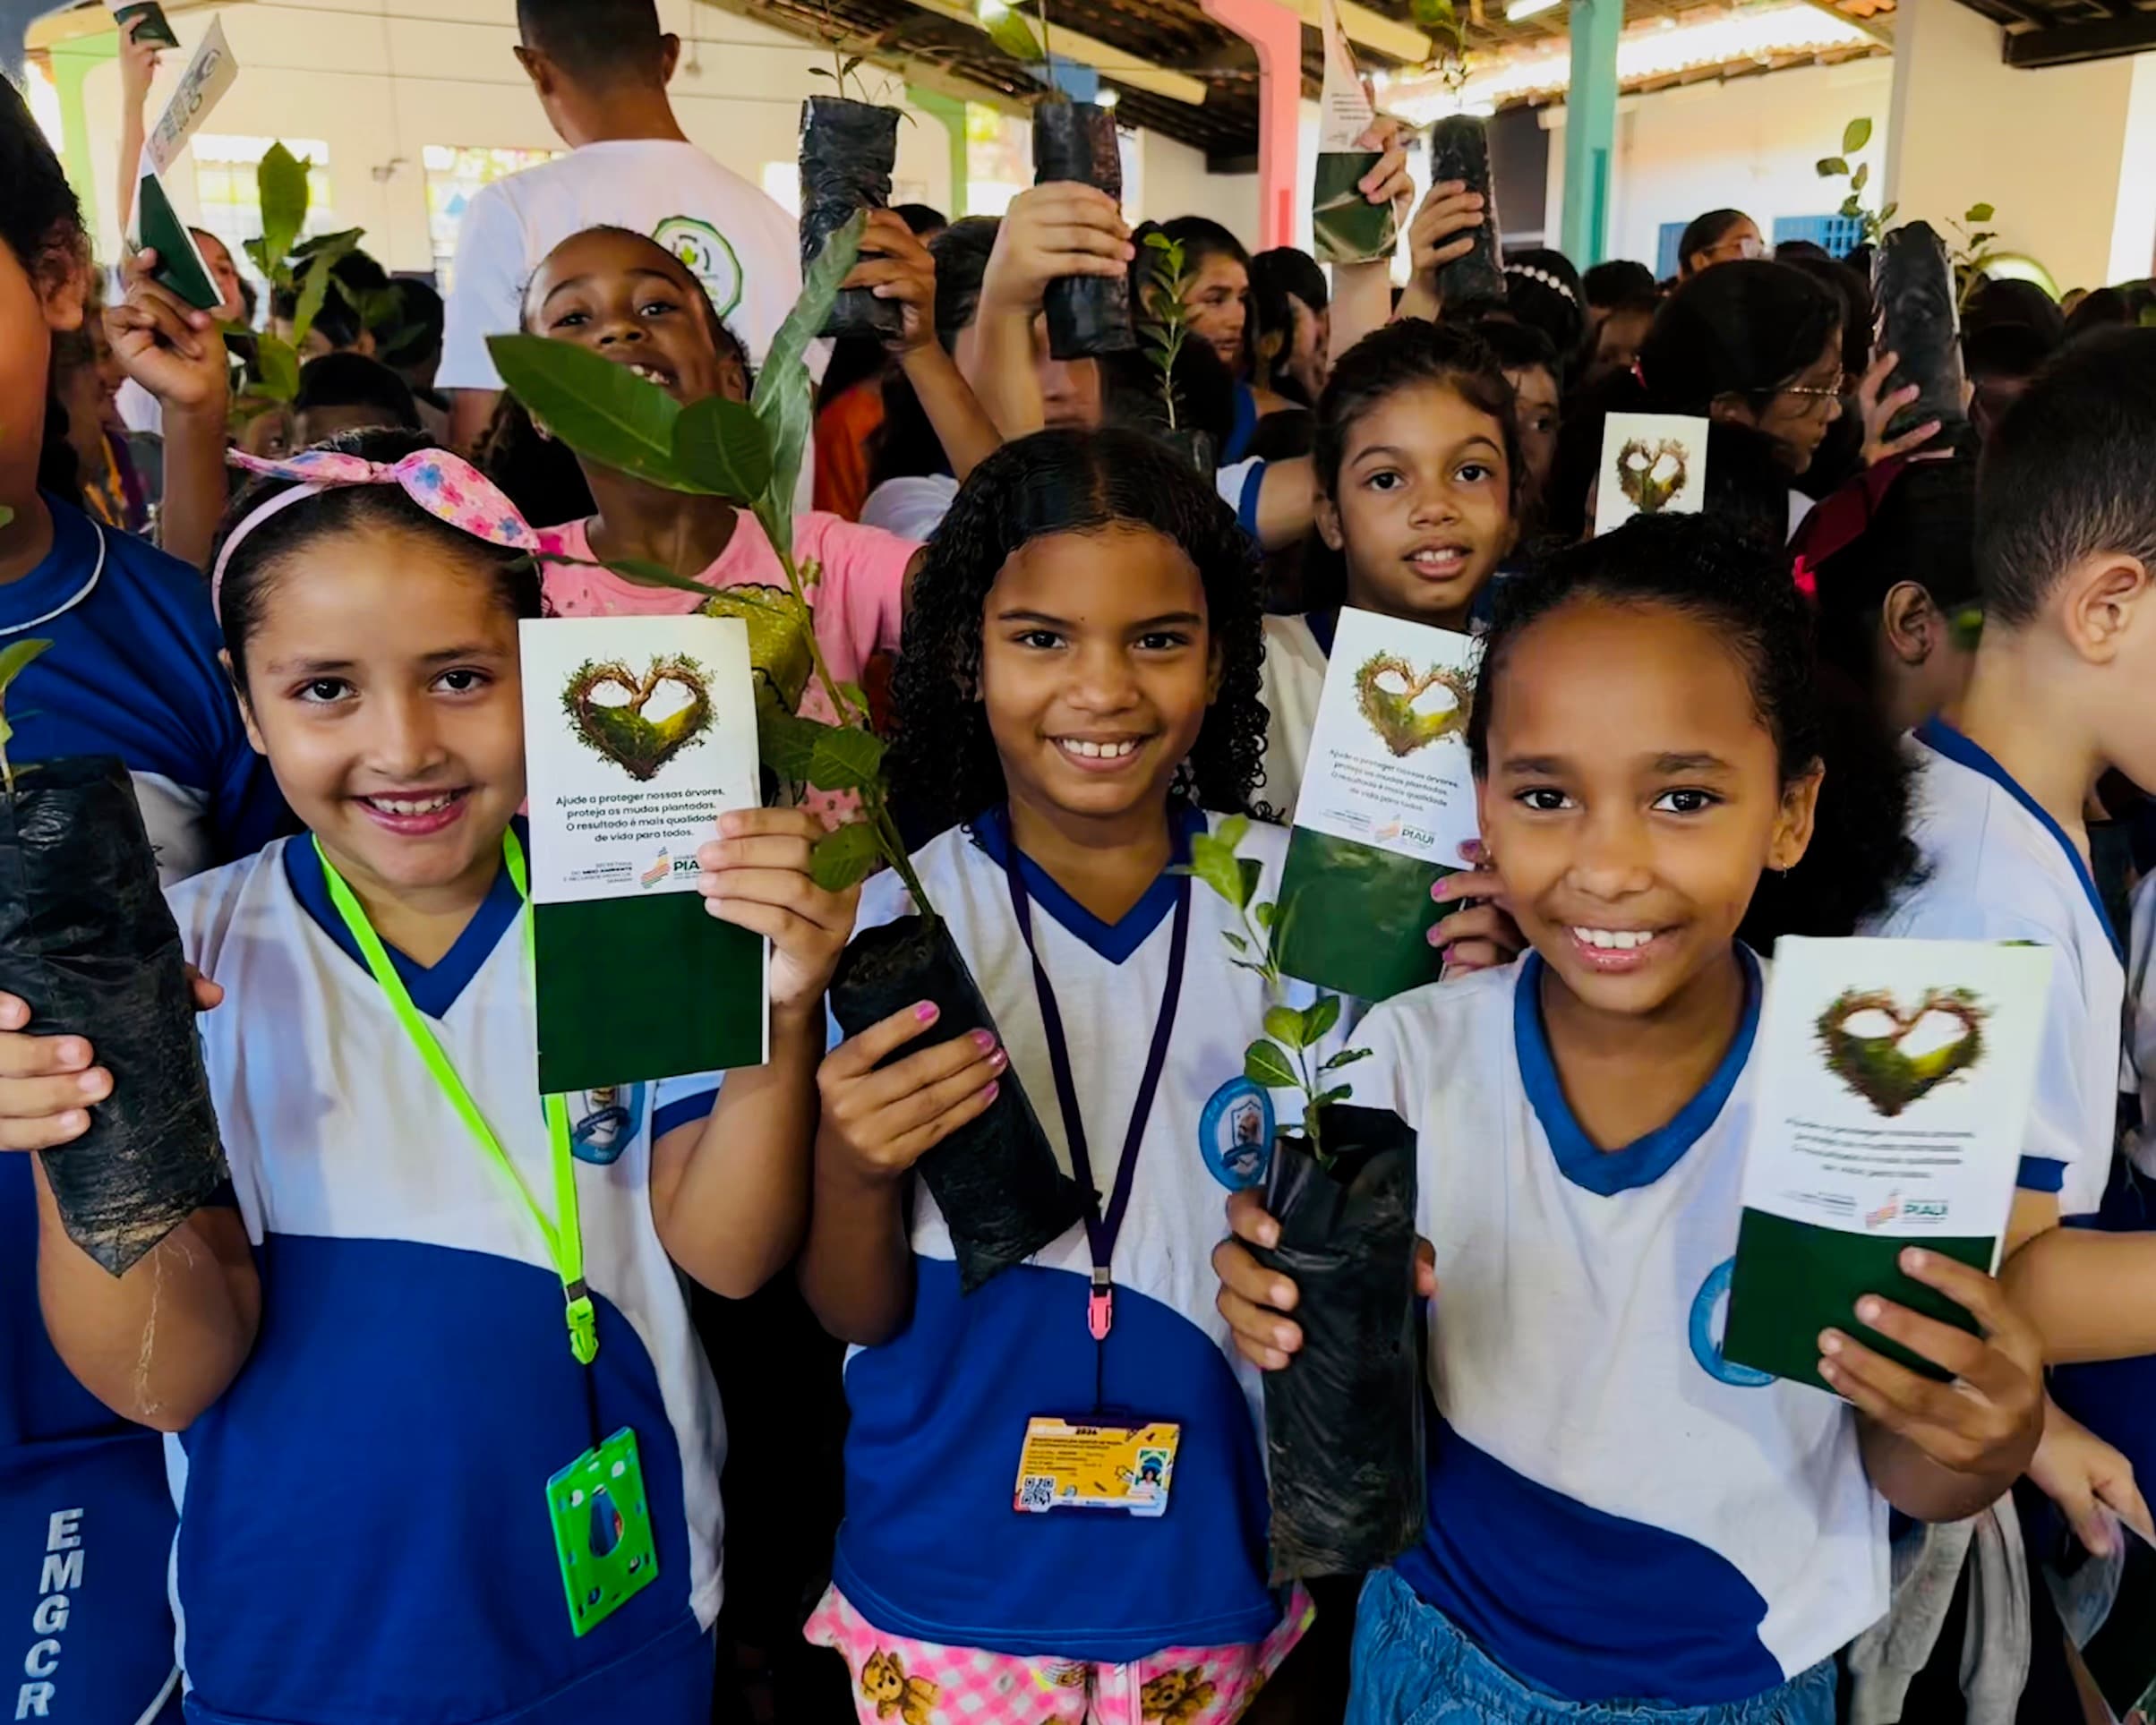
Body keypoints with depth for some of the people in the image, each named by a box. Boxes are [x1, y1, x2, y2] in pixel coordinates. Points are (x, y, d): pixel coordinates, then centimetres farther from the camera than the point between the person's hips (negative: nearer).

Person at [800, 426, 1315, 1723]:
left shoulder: (1296, 897, -9)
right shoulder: (892, 924, -12)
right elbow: (861, 1315, -5)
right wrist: (850, 1172, -25)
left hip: (1209, 1555, 1)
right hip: (952, 1567, -1)